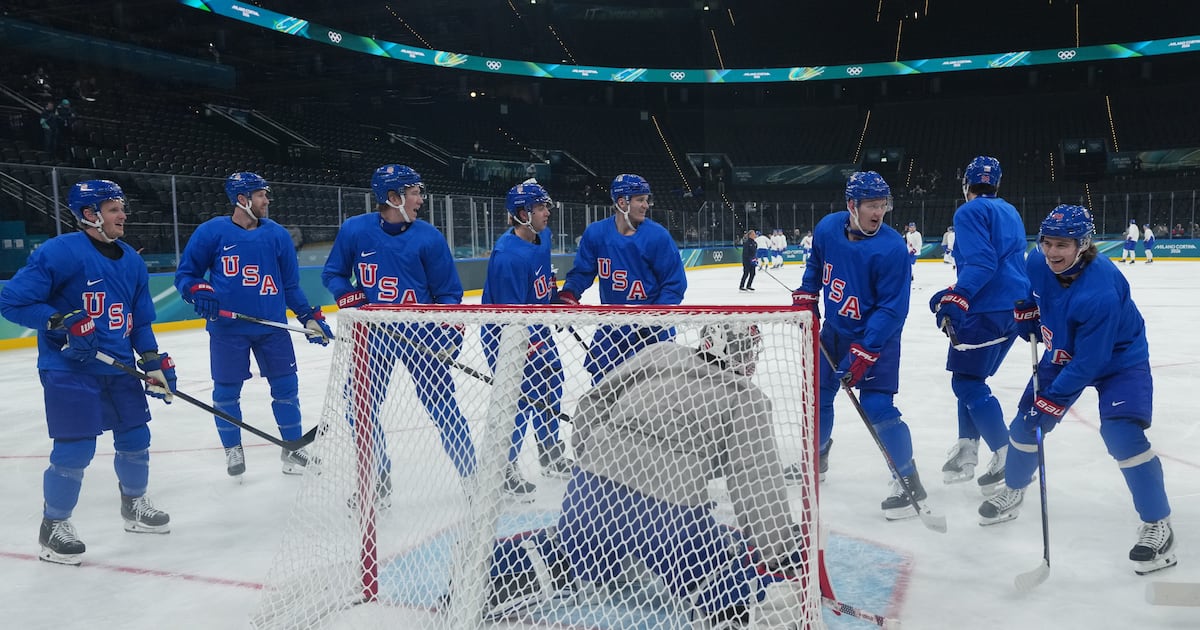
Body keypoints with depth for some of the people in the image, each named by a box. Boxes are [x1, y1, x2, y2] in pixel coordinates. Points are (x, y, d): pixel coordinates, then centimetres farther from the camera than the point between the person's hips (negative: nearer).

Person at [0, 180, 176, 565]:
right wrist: (61, 323, -23)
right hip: (69, 368, -7)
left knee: (136, 437, 12)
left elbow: (140, 320, 16)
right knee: (75, 449, -7)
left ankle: (134, 506, 34)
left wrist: (154, 362, 8)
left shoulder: (131, 262, 10)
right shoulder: (59, 252, -14)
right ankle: (54, 527, 14)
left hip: (119, 366, 7)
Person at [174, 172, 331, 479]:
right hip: (227, 327, -2)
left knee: (285, 385, 5)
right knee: (226, 390, 7)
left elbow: (290, 286, 12)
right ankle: (233, 450, 27)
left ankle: (292, 446, 21)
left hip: (273, 325, 2)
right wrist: (198, 292, -17)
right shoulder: (211, 231, -2)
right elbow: (185, 273, 4)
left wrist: (311, 317, 5)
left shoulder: (277, 234, 7)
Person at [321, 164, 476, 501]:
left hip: (420, 333, -1)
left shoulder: (429, 237, -6)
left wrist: (449, 329, -13)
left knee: (444, 406, -2)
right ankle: (378, 477, 26)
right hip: (373, 334, 2)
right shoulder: (354, 230, -4)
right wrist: (350, 299, -10)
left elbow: (448, 292, 0)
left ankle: (471, 476, 13)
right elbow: (332, 273, 8)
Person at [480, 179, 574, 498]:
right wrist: (531, 347, -27)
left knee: (551, 382, 17)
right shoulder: (508, 255, -29)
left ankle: (551, 455, 35)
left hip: (533, 323, 10)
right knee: (521, 397, -12)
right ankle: (504, 470, 3)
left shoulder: (544, 237, -1)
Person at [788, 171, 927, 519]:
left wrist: (863, 352, -28)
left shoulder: (891, 248, -25)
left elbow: (892, 308, -24)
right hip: (834, 329, 7)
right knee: (818, 392, 18)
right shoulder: (827, 228, -9)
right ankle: (816, 456, 42)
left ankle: (908, 480, 0)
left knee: (877, 406, -15)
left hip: (876, 336, -6)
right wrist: (806, 297, 6)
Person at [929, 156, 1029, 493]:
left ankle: (1009, 460, -4)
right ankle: (966, 453, 19)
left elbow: (981, 263, -20)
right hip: (1016, 309, 9)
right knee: (970, 378, 17)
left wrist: (956, 298, -29)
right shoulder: (1010, 212, 19)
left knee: (967, 383, -4)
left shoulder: (970, 212, -8)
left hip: (987, 310, -9)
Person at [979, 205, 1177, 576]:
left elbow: (1089, 362, -33)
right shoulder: (1038, 262, -18)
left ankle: (1157, 524, -6)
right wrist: (1028, 320, -1)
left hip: (1117, 358, -7)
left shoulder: (1101, 292, -38)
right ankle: (1012, 492, 31)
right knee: (1029, 418, 8)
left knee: (1121, 434, -22)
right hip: (1064, 352, 7)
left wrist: (1055, 396, -27)